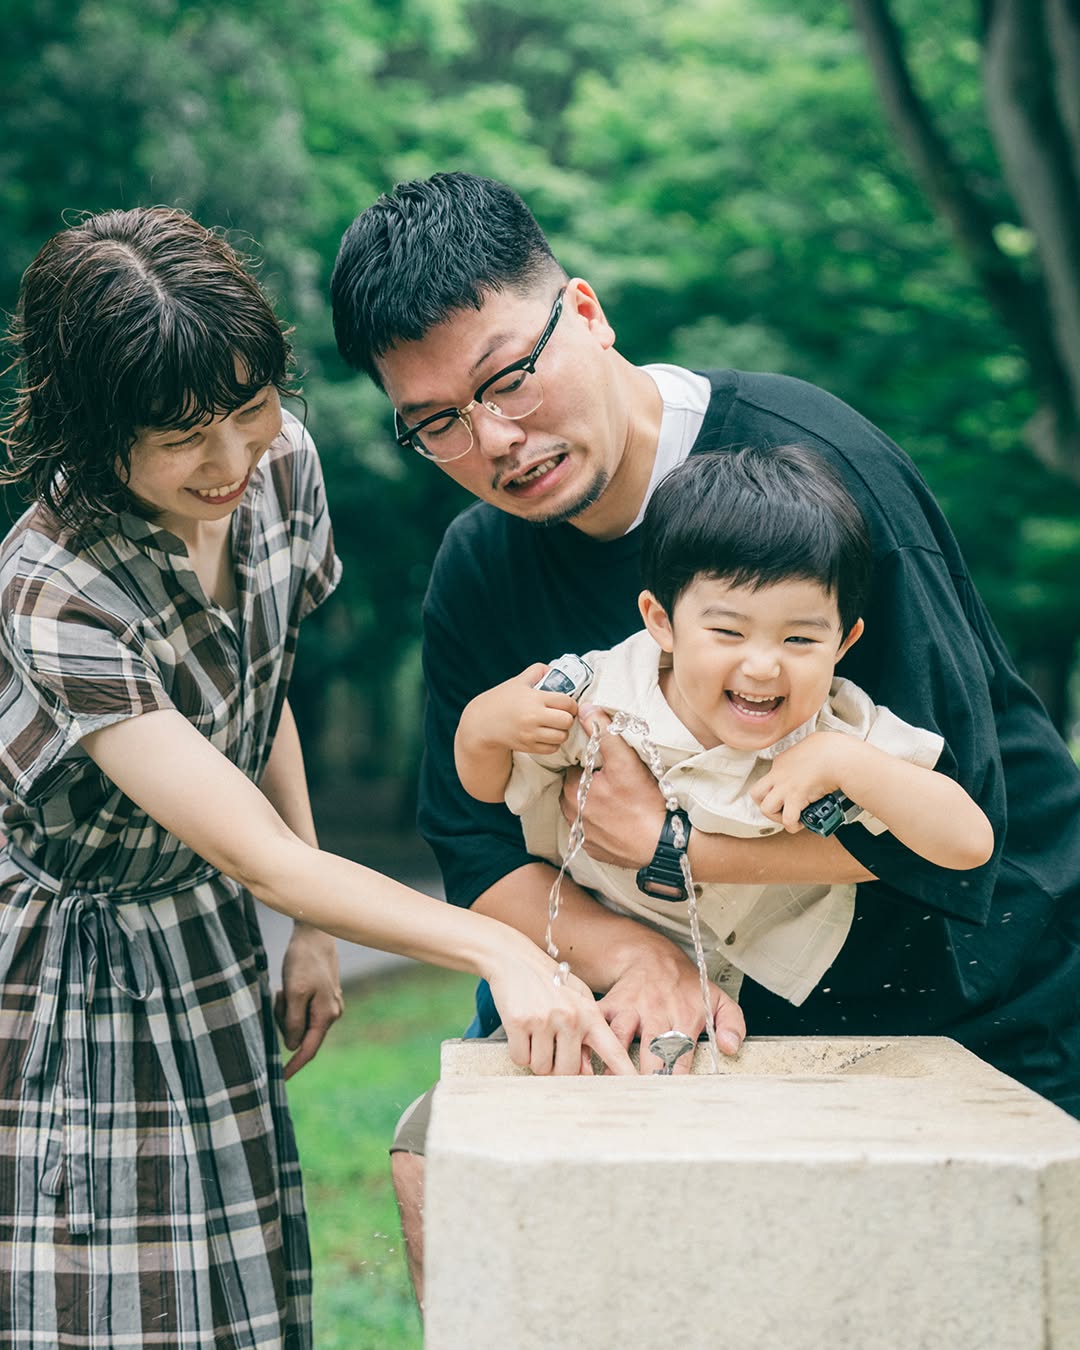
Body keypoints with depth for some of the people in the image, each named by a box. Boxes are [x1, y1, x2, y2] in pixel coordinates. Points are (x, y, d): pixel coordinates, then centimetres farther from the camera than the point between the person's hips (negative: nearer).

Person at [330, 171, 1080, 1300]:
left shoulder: (809, 464, -23)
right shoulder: (479, 572, -3)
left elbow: (951, 816, -24)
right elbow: (481, 855, -4)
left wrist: (667, 842, -20)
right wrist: (637, 956, -24)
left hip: (985, 1011, -5)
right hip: (735, 999, 5)